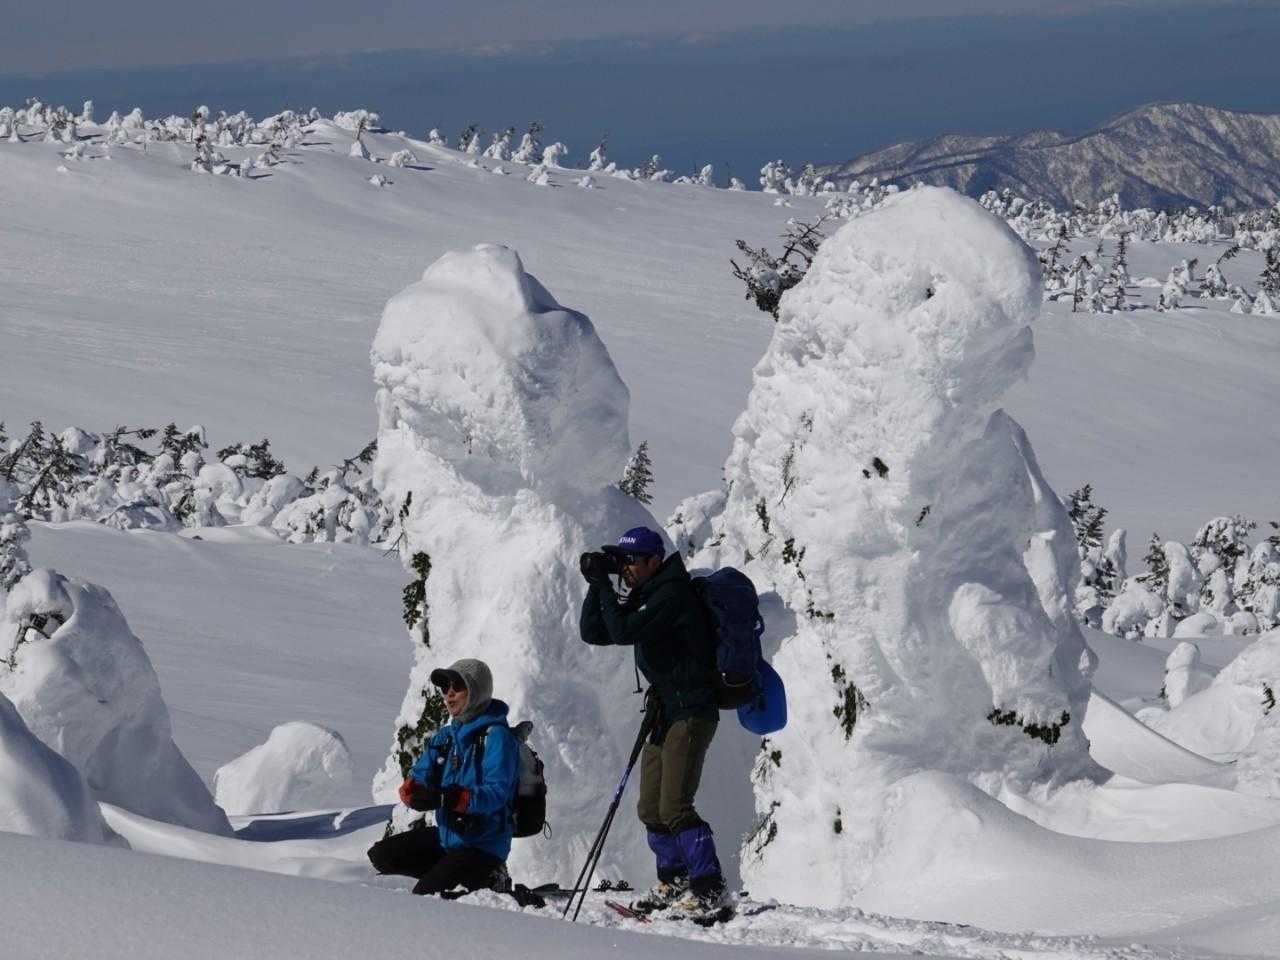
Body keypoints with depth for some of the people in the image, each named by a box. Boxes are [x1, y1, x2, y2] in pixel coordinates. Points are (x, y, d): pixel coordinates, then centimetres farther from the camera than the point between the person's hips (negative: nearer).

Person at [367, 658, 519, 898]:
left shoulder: (496, 736, -16)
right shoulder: (446, 736, 8)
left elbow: (496, 793, -26)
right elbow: (419, 777, -1)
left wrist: (447, 798, -39)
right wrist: (413, 791, -28)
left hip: (484, 844, -8)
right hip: (446, 835, 8)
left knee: (424, 895, -21)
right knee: (380, 856, 5)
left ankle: (487, 878, 4)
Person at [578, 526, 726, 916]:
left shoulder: (672, 595, -14)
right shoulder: (645, 598, 15)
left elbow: (622, 632, -24)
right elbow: (592, 632, 14)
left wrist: (605, 586, -14)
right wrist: (597, 584, 2)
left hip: (691, 714, -10)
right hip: (665, 715, 10)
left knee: (674, 806, -16)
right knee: (651, 809, 10)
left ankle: (709, 887, -14)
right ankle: (673, 883, 21)